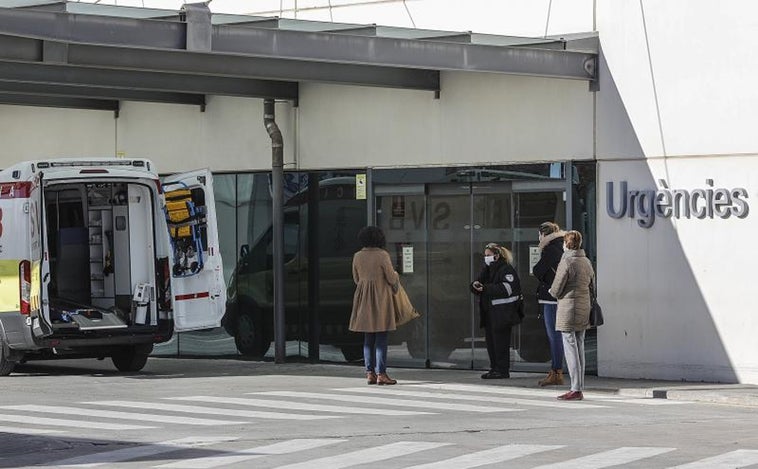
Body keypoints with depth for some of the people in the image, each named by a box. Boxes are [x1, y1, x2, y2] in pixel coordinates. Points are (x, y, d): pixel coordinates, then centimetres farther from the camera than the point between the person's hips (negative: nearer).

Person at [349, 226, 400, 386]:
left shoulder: (357, 256, 3)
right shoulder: (382, 255, -12)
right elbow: (392, 279, -8)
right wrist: (396, 275, 14)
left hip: (363, 299, 5)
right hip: (381, 298, -5)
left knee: (368, 338, 10)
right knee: (381, 338, -2)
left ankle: (370, 373, 8)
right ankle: (381, 373, -5)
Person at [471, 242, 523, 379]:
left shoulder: (506, 270, -9)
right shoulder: (487, 269, 18)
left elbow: (507, 289, -21)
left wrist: (485, 288, -23)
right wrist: (475, 285, -8)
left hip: (502, 313, -9)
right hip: (489, 313, 9)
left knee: (500, 342, -7)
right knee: (490, 341, 9)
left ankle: (503, 370, -3)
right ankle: (494, 368, 15)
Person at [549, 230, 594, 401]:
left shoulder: (566, 262, -14)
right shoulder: (586, 261, 9)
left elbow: (556, 290, -13)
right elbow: (591, 284, 17)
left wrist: (552, 291, 8)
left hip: (568, 309, -8)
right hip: (584, 308, 8)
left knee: (570, 349, -5)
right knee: (579, 348, 12)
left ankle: (576, 390, -7)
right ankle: (580, 388, 13)